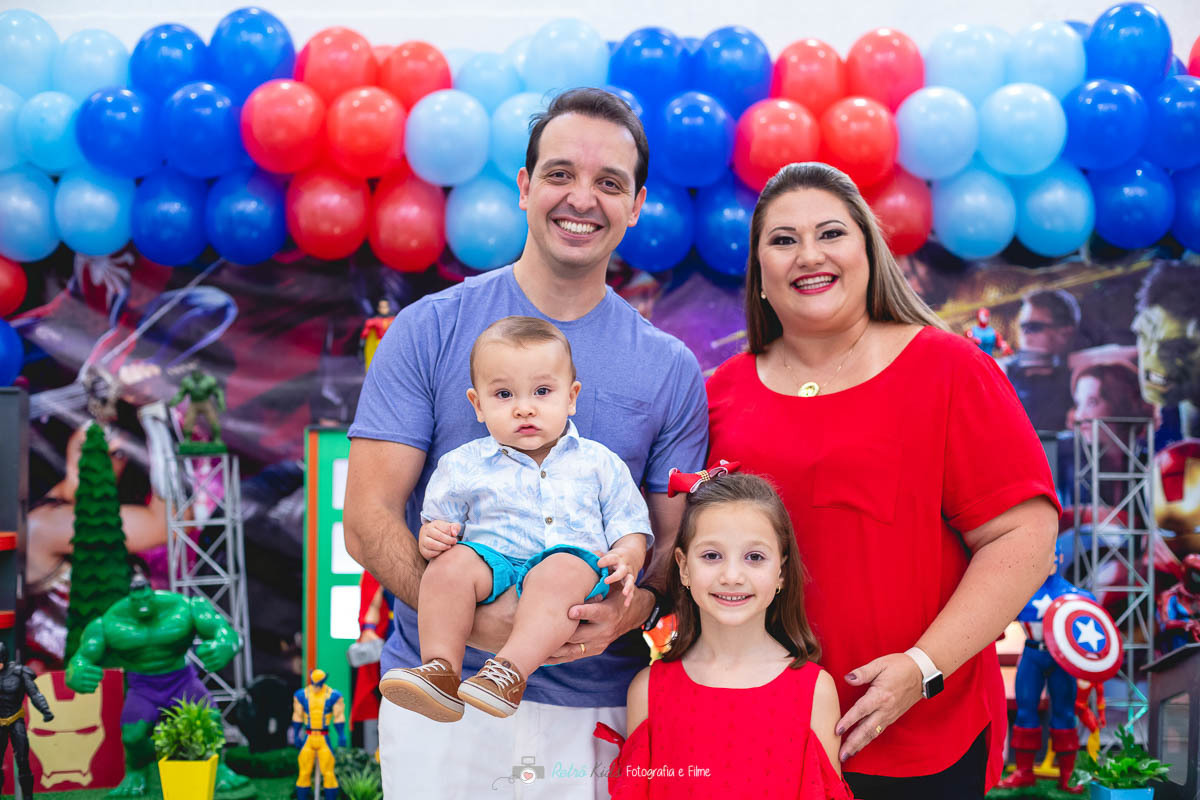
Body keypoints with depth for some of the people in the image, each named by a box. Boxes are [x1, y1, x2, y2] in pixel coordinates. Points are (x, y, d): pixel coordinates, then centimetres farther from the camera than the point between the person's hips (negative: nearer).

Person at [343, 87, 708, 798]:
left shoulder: (672, 371, 4)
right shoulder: (430, 330, -2)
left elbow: (677, 543, 6)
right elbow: (368, 519, -5)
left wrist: (629, 611, -17)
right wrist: (470, 616, -21)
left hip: (596, 709, 2)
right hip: (441, 693, -1)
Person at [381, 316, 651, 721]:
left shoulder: (600, 463, 15)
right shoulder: (463, 465, 16)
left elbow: (631, 528, 14)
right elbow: (438, 523, 20)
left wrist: (626, 558, -9)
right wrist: (431, 536, -4)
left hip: (576, 559, -1)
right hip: (493, 560, 1)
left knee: (563, 571, -36)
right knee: (452, 562, -30)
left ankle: (510, 671, -47)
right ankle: (440, 671, -33)